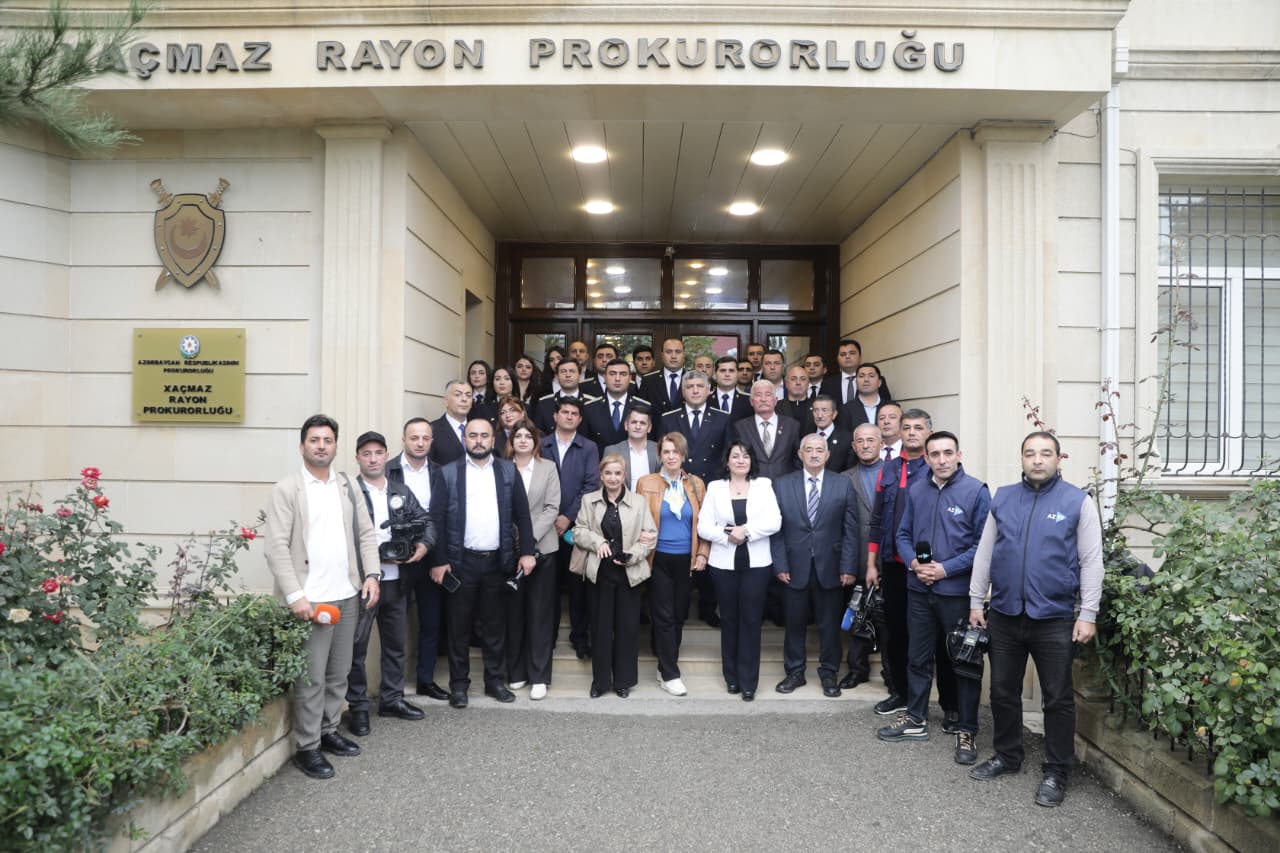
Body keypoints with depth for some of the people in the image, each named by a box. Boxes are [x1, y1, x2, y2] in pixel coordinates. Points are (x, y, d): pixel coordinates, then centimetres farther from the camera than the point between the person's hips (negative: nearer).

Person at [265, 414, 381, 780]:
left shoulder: (347, 487, 12)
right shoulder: (286, 490, -4)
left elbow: (366, 533, 13)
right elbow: (277, 547, -11)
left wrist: (371, 575, 1)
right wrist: (294, 595, -18)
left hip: (348, 596, 5)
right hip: (310, 599, -5)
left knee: (339, 673, 14)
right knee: (310, 678, 0)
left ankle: (329, 730, 29)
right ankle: (307, 747, 12)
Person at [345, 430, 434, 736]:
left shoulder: (401, 492, 9)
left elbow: (425, 521, 12)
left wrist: (424, 544, -7)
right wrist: (377, 554, -19)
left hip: (395, 581, 5)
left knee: (395, 644, 16)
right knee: (356, 647, 4)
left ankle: (392, 699, 30)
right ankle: (357, 706, 18)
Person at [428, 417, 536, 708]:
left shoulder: (509, 471, 5)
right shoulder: (448, 473, 0)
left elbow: (522, 514, 4)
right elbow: (437, 518, -2)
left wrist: (526, 552, -1)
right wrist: (438, 560, -7)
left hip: (497, 561, 2)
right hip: (461, 561, -1)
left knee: (494, 624, 12)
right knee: (459, 625, 8)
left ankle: (494, 680, 24)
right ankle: (458, 684, 20)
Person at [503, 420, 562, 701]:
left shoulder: (548, 468, 5)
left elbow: (552, 508, -1)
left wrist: (531, 538, -12)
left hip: (541, 548, 0)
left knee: (540, 612, 2)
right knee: (513, 611, 6)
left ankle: (539, 676, 8)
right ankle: (516, 671, 18)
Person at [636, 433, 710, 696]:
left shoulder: (696, 484, 5)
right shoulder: (647, 483, -1)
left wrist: (702, 553, -1)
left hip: (686, 560, 3)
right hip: (659, 559, -2)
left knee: (679, 615, 9)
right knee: (664, 616, -2)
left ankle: (666, 666, 23)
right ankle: (670, 674, 6)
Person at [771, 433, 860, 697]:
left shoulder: (843, 485, 2)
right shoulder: (782, 485, 2)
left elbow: (850, 530, 0)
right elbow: (776, 529, 0)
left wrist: (848, 567, -5)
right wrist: (780, 565, -6)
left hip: (829, 568, 0)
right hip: (794, 568, 0)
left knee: (830, 625, 9)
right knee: (794, 624, 10)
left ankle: (829, 674, 25)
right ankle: (794, 673, 25)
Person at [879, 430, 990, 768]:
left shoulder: (976, 491, -9)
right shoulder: (916, 491, 5)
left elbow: (984, 543, -12)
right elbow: (904, 535, 10)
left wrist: (946, 569, -17)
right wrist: (914, 563, -9)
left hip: (958, 591, -4)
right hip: (919, 590, 5)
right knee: (918, 657, 15)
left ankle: (967, 731, 22)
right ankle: (916, 720, 30)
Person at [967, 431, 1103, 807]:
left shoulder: (1077, 501, -3)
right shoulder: (1003, 498, 6)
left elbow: (1091, 561, -5)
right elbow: (985, 552, 9)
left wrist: (1088, 614, -8)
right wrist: (976, 601, 8)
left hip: (1054, 618, -3)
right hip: (1004, 614, 4)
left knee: (1058, 699, 7)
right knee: (1003, 691, 14)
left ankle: (1055, 772, 22)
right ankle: (1007, 756, 32)